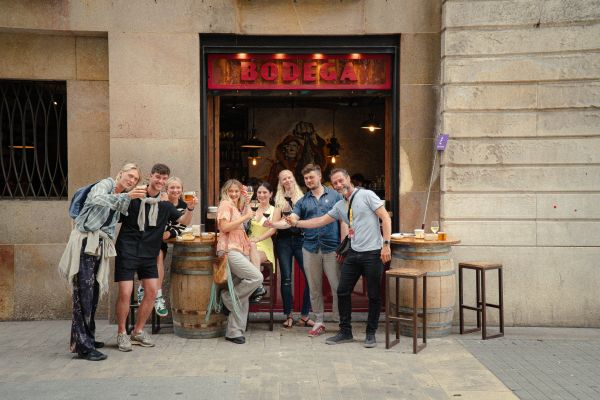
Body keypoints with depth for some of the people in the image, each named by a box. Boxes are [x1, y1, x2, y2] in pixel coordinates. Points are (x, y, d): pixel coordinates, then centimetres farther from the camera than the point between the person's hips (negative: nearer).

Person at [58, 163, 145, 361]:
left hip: (100, 245, 8)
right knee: (83, 293, -11)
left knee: (94, 292, 9)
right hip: (85, 242, -8)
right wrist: (126, 196, -28)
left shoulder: (123, 197, 24)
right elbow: (97, 199, -23)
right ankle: (83, 346, -13)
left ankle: (86, 338, 19)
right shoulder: (106, 184, -3)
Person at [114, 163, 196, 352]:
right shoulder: (133, 198, -5)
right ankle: (121, 333, 10)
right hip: (127, 252, -4)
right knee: (125, 293, -8)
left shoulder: (165, 206, 6)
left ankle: (138, 331, 20)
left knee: (152, 291, 3)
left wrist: (190, 208, -19)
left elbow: (184, 221, -1)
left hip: (149, 254, 5)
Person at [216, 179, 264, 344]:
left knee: (242, 299, 1)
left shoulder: (238, 207, 25)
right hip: (229, 250, -8)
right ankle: (228, 296, -6)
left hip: (240, 250, 8)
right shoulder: (225, 204, -1)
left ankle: (234, 332, 4)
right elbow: (224, 227, -12)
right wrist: (244, 217, -11)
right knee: (256, 277, -23)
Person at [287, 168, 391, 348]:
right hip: (353, 253, 6)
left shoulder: (366, 195, -6)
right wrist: (296, 223, 8)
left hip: (373, 253, -6)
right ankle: (345, 332, 18)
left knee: (374, 295, 3)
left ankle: (371, 334, 16)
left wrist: (386, 244, -16)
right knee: (343, 291, 6)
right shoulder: (340, 206, 13)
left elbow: (385, 218, -9)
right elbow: (321, 221, 15)